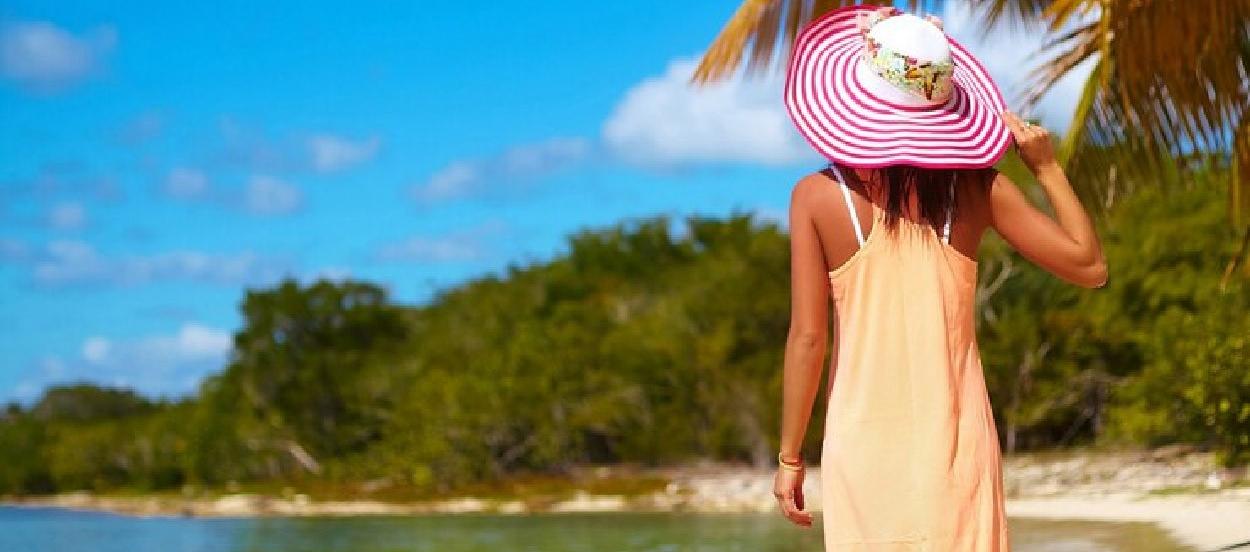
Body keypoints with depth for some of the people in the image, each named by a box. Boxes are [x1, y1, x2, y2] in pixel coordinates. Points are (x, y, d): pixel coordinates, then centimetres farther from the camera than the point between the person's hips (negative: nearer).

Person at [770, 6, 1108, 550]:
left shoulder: (817, 197, -6)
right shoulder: (976, 189, -4)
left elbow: (807, 336, -7)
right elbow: (1089, 266, 0)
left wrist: (789, 455, 1)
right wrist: (1047, 167, 7)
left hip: (864, 443, -1)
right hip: (956, 438, 1)